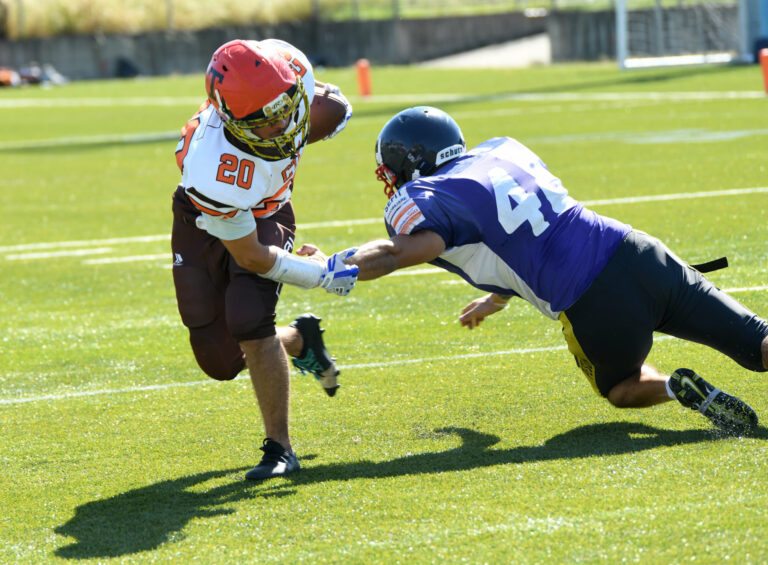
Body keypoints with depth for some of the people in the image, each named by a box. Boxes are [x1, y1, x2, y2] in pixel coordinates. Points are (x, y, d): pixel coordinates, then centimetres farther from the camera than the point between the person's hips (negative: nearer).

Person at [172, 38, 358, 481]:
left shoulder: (287, 64, -33)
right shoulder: (216, 172, -42)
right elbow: (251, 257, -26)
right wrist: (323, 276, -20)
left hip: (265, 215, 2)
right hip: (208, 225, -2)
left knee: (248, 319, -20)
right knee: (221, 361, 0)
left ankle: (280, 447, -8)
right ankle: (299, 340, 31)